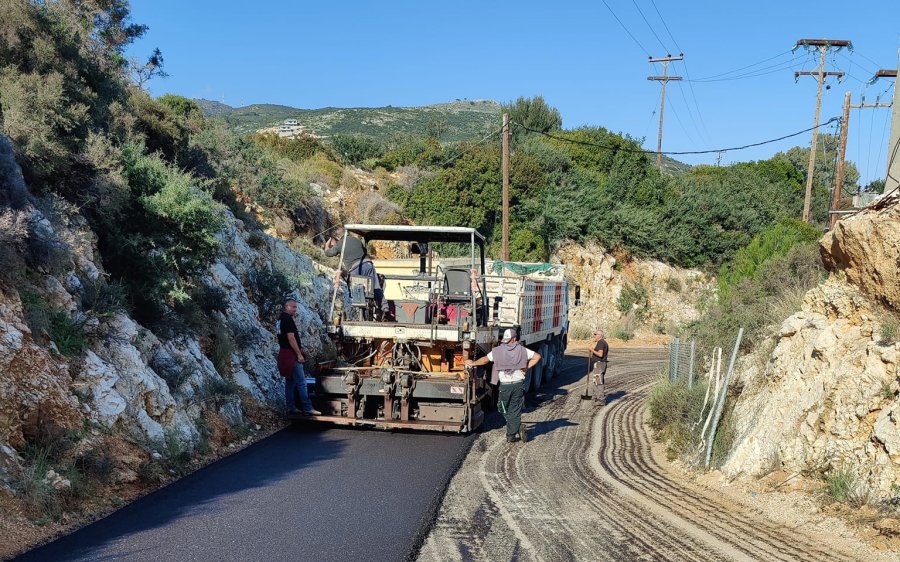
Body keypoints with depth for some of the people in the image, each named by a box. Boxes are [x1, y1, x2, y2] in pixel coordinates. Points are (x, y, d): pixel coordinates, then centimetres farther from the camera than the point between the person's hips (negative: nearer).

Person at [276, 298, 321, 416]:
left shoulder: (280, 319, 16)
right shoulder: (288, 319, -15)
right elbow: (291, 338, -21)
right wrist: (299, 354, -19)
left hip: (284, 353, 10)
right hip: (291, 354, -10)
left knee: (290, 381, 13)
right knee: (301, 382, -9)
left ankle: (290, 407, 15)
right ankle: (307, 408, -10)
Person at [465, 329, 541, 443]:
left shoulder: (498, 350, -2)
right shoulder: (522, 350, 3)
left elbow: (485, 359, -3)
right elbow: (537, 356, 2)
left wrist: (472, 363, 12)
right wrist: (527, 367, 4)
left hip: (505, 385, -1)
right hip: (518, 383, 1)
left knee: (505, 410, 15)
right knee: (515, 410, 7)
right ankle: (512, 435, 2)